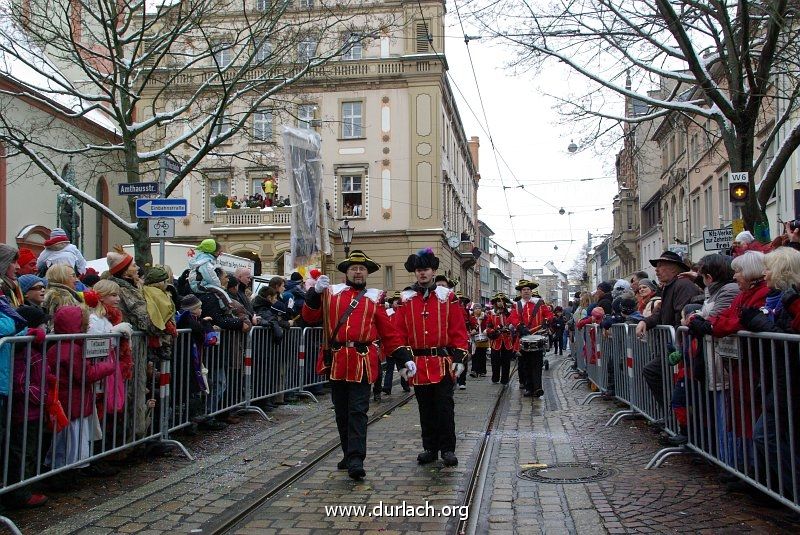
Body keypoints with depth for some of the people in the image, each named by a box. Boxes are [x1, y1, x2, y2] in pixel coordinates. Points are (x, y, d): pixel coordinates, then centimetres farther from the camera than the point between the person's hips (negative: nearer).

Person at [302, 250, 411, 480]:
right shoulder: (331, 293, 11)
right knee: (341, 411, 11)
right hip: (336, 361, 2)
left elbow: (389, 331, 9)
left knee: (358, 411, -8)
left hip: (362, 362, -2)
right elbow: (309, 317, 2)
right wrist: (316, 291, -12)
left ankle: (356, 461, -10)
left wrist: (405, 357, 3)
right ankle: (349, 454, 24)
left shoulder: (373, 298, 10)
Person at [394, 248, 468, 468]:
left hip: (443, 363, -2)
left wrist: (459, 358, -5)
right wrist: (402, 361, -3)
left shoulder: (447, 297, 2)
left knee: (444, 407, 0)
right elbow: (399, 332, 4)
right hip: (418, 365, 2)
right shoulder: (405, 300, 5)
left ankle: (448, 449, 10)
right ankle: (430, 449, 21)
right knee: (426, 409, 10)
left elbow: (459, 330, 1)